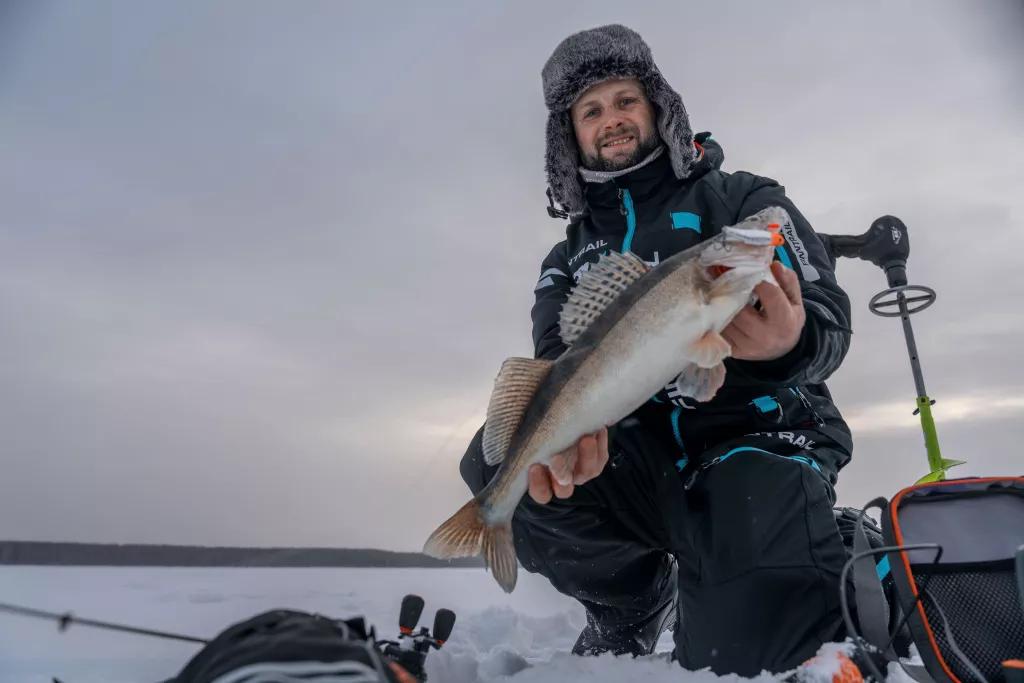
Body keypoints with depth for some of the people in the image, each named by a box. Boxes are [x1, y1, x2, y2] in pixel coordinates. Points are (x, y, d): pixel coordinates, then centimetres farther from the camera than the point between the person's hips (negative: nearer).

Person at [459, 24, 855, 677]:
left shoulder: (743, 199, 5)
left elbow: (829, 322, -4)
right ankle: (634, 604, 3)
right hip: (649, 459, 3)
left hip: (760, 436, -2)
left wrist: (787, 344, -31)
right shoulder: (568, 261, 13)